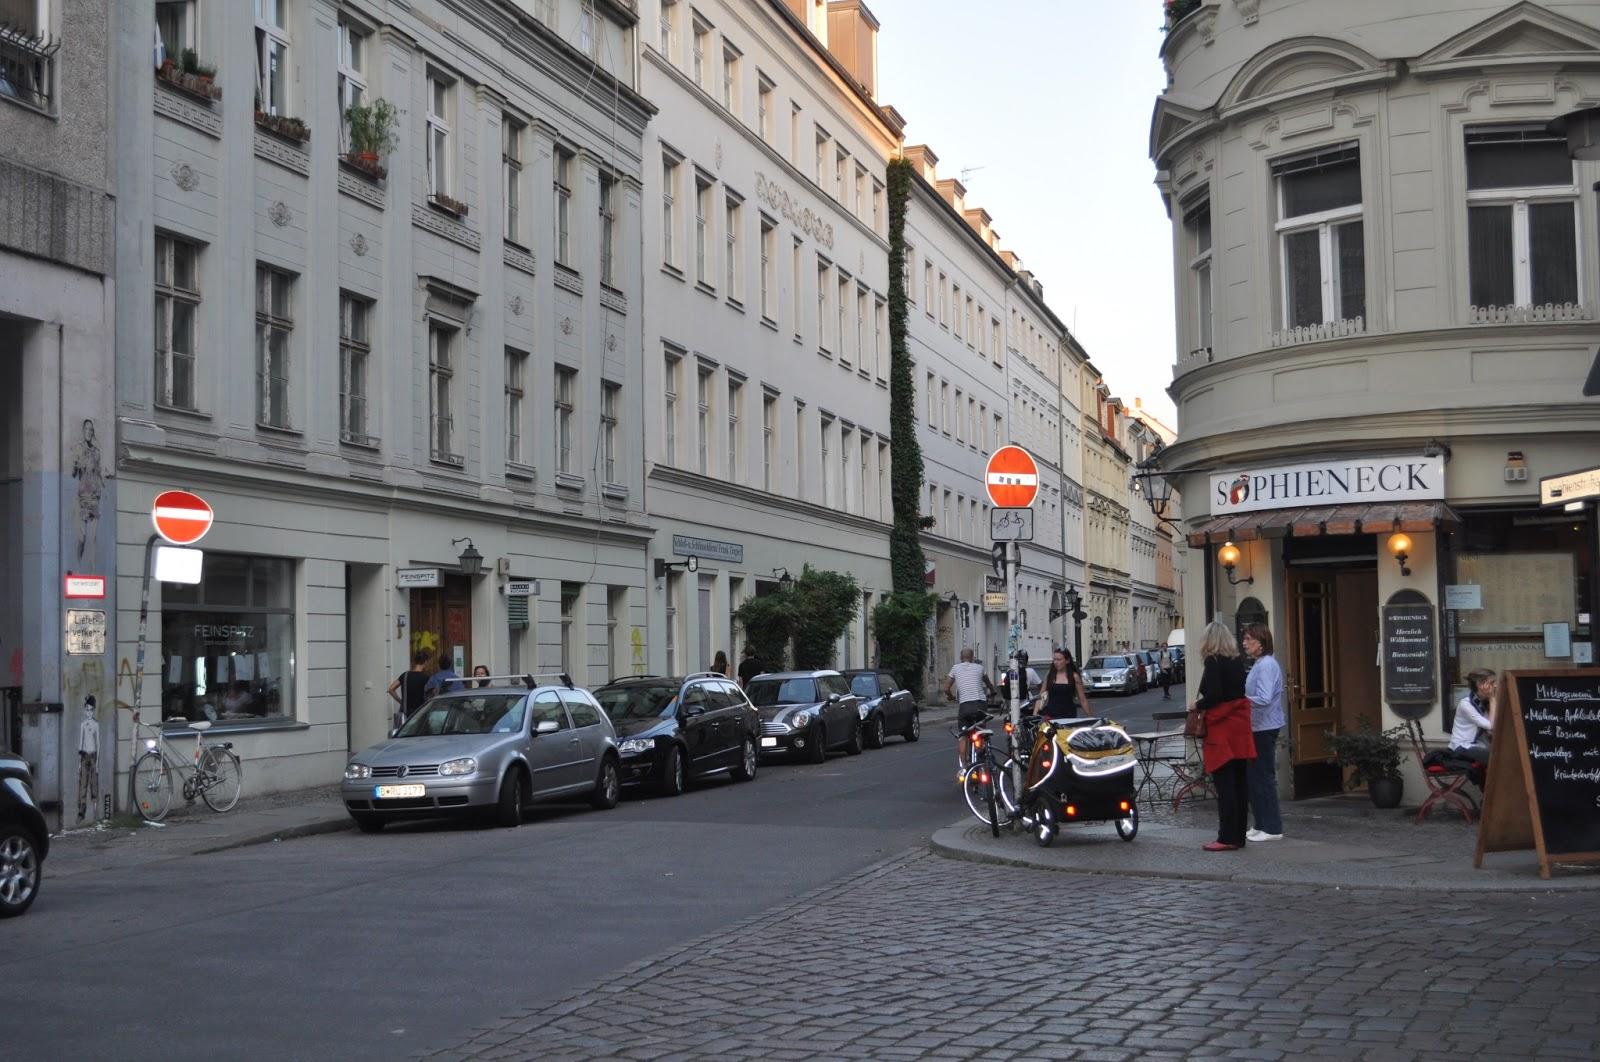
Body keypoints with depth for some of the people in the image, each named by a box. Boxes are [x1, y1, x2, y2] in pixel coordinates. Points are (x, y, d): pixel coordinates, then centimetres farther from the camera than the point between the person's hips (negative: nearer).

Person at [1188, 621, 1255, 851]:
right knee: (1240, 782, 9)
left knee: (1224, 785, -6)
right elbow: (1238, 692, 14)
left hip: (1221, 729, -7)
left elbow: (1214, 694, -20)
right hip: (1240, 726, 8)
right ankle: (1239, 835, 14)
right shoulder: (1238, 661, 10)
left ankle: (1227, 838, -6)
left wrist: (1198, 706, -3)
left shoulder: (1213, 661, -12)